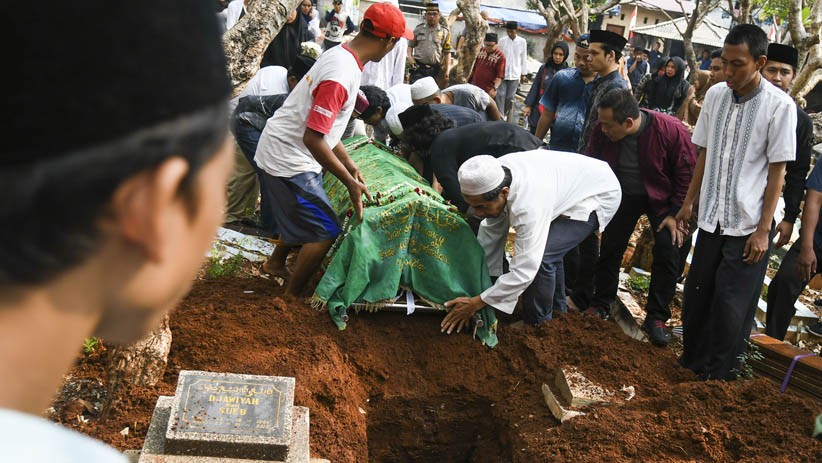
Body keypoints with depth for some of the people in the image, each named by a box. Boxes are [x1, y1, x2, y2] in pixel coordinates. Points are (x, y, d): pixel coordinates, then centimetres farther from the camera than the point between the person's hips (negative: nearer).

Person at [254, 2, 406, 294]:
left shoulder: (340, 55, 3)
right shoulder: (341, 75, -28)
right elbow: (313, 139, -29)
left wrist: (348, 163, 13)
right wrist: (351, 183, -21)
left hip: (282, 149, 10)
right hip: (289, 160, -10)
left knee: (302, 214, 28)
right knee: (325, 232, -3)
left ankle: (276, 263, 49)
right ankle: (292, 298, 12)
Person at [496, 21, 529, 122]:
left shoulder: (522, 42, 0)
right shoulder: (502, 41, 0)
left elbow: (524, 58, 6)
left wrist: (523, 73, 6)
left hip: (515, 74, 0)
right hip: (502, 73, 0)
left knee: (510, 97, 7)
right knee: (500, 95, -5)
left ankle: (508, 119, 20)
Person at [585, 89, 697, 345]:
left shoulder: (672, 130, -31)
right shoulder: (602, 131, -23)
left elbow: (687, 174, -19)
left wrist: (675, 214, -17)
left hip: (661, 198, -2)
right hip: (624, 196, 3)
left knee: (668, 252, -8)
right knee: (610, 247, 5)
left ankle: (656, 318, 4)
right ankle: (601, 304, 24)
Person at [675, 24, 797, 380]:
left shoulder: (779, 106, -12)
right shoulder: (715, 95, 1)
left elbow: (777, 172, -9)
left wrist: (762, 230, -10)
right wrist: (689, 202, 11)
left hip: (748, 224, -4)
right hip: (711, 217, 4)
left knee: (731, 306, 3)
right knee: (697, 296, 12)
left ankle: (720, 376, 20)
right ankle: (693, 361, 31)